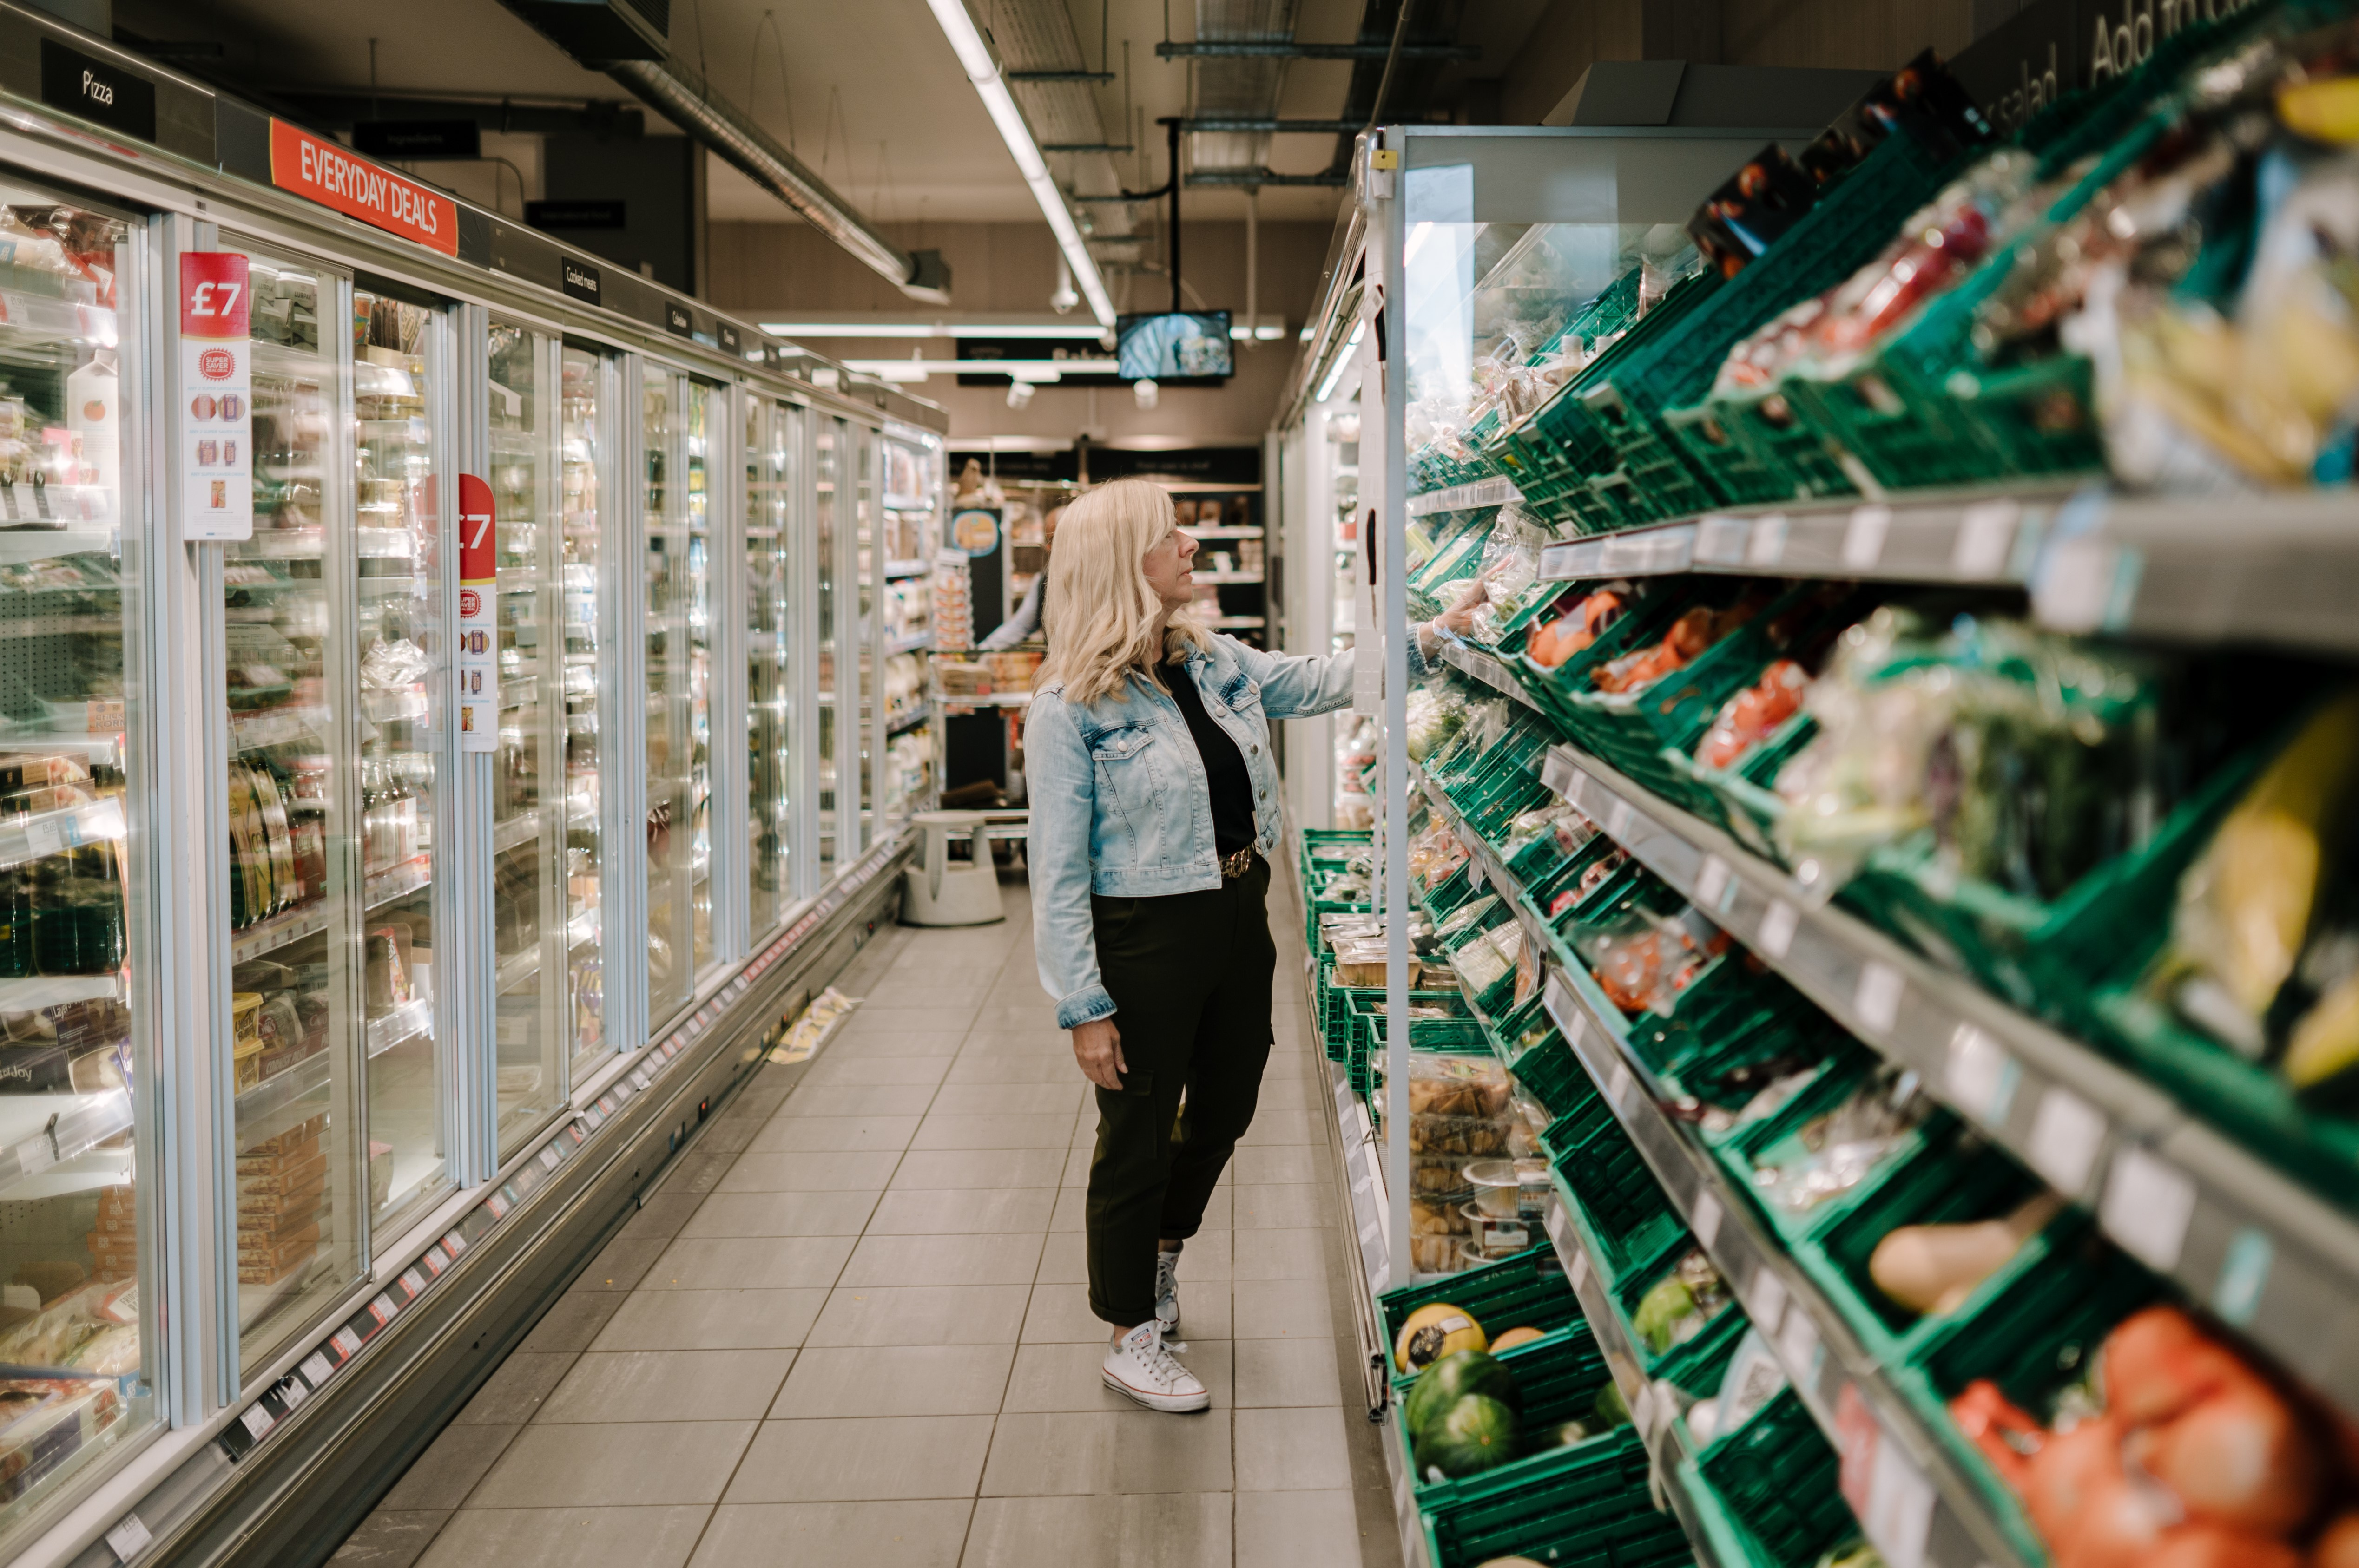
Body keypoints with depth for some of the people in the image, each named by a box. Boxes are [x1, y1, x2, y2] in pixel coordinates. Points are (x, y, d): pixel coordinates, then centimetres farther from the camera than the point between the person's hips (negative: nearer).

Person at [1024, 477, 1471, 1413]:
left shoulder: (1215, 662, 4)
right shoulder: (1070, 708, -17)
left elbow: (1318, 682, 14)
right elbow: (1059, 872, -16)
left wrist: (1429, 639, 2)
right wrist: (1084, 1008, -17)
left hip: (1239, 919, 8)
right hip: (1146, 940, -7)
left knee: (1226, 1107, 22)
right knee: (1138, 1136, 7)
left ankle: (1161, 1254, 49)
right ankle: (1131, 1337, 26)